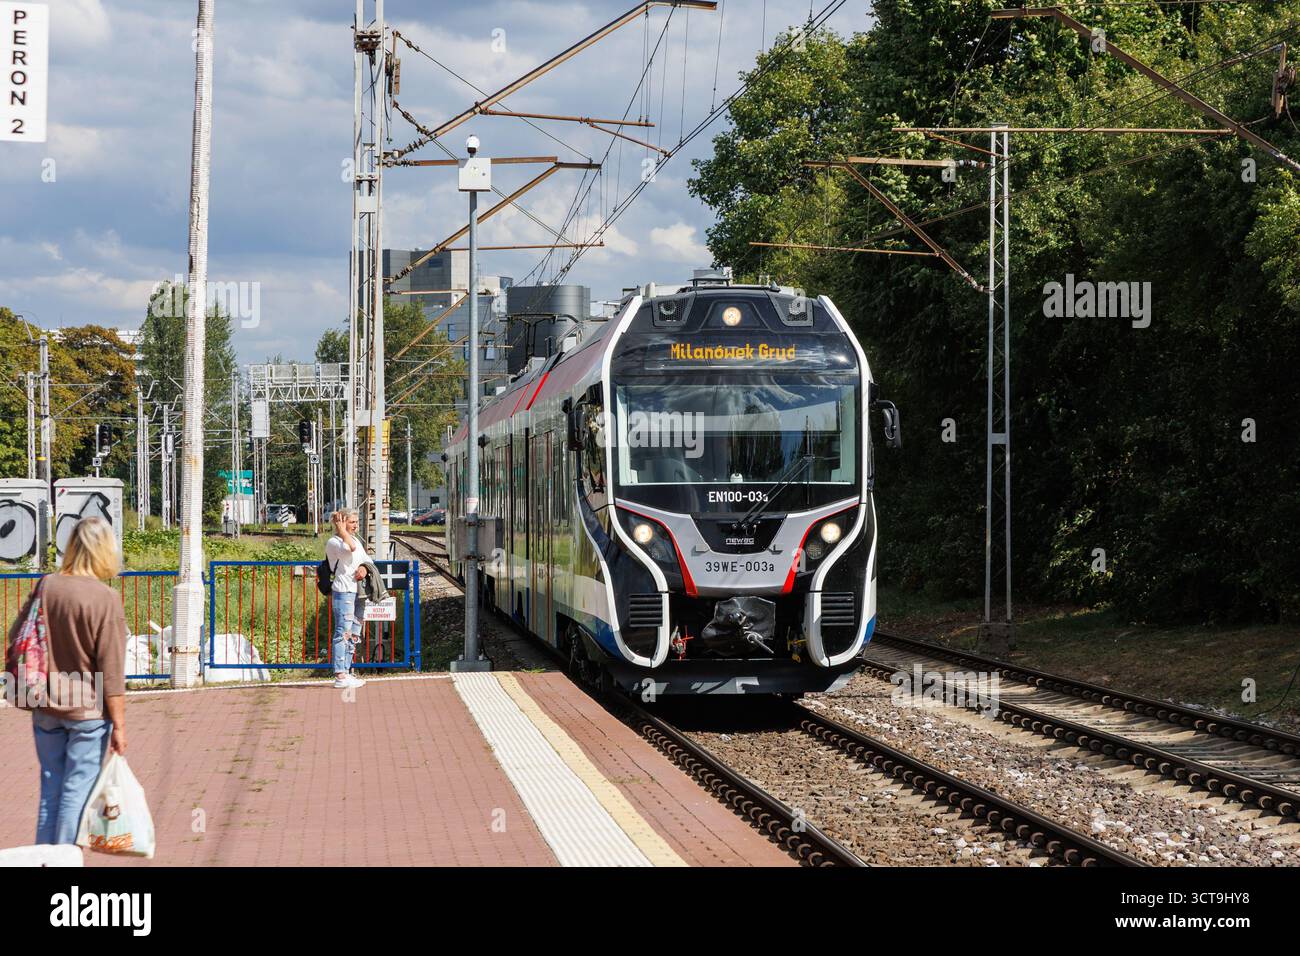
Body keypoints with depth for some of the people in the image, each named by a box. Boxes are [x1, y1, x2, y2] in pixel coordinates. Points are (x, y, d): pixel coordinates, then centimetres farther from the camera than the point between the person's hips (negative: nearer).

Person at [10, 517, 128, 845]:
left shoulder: (46, 586, -2)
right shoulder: (106, 599, -16)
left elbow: (16, 636, 10)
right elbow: (111, 671, -15)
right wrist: (119, 724, -8)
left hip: (45, 709, 5)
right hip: (88, 710, -5)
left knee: (50, 786, 15)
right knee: (78, 789, 4)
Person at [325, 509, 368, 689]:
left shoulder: (356, 540, 19)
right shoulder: (333, 542, -7)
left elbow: (366, 559, 18)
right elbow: (350, 548, -25)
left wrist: (364, 568, -5)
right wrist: (341, 529, -13)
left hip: (359, 592, 9)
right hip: (343, 591, -9)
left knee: (354, 634, 10)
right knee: (343, 633, -12)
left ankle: (346, 672, 15)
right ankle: (340, 676, -15)